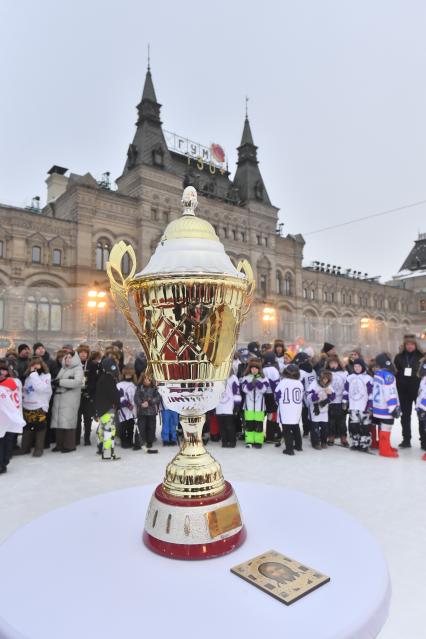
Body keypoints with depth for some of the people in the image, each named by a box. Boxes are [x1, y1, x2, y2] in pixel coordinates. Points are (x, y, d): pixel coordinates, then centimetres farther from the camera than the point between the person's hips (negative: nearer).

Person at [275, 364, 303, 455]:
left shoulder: (282, 382, -10)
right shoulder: (300, 383, 4)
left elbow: (277, 394, -6)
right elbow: (301, 397, 10)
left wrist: (280, 403, 13)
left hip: (285, 411, -5)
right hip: (297, 410, 5)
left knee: (287, 429, 0)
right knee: (296, 428, 22)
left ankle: (289, 448, -3)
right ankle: (298, 445, 33)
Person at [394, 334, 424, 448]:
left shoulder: (421, 356, -2)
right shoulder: (399, 357, 5)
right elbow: (394, 373, 9)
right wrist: (396, 387, 1)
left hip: (418, 389, -3)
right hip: (403, 390, 3)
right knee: (405, 415, 9)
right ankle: (406, 439, 17)